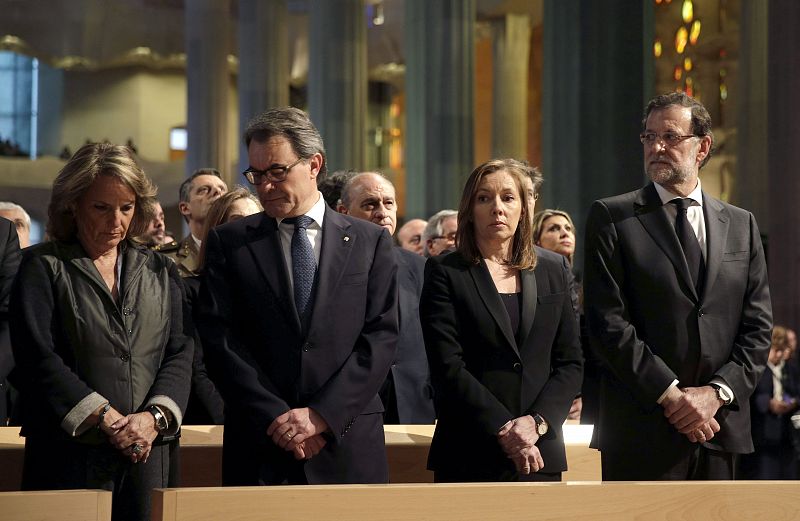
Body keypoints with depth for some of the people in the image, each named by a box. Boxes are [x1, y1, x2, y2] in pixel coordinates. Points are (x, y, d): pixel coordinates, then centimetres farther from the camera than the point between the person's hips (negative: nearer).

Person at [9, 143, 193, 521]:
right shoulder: (43, 266, 3)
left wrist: (155, 417, -11)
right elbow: (37, 356, -8)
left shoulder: (159, 271, 15)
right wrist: (106, 419, -14)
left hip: (149, 456, 3)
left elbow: (179, 353, 8)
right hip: (70, 453, -3)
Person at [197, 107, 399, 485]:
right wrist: (275, 418, -11)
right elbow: (220, 341, -1)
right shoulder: (229, 242, 7)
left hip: (348, 446, 0)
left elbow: (382, 336, -1)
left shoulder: (370, 242, 7)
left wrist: (322, 415, -11)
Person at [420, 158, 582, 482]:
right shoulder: (445, 272, 1)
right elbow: (448, 368, -7)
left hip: (540, 453, 3)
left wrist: (536, 421, -7)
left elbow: (570, 361, 9)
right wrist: (504, 430, -13)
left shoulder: (553, 269, 12)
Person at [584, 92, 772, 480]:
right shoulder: (611, 218, 1)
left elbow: (758, 325, 9)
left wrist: (717, 391, -7)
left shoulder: (741, 225, 13)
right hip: (643, 433, -4)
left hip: (720, 430, 4)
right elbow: (607, 321, -7)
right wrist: (671, 395, -13)